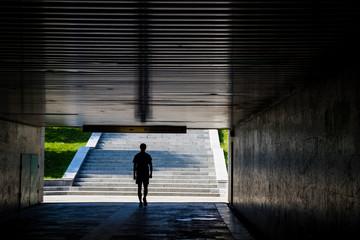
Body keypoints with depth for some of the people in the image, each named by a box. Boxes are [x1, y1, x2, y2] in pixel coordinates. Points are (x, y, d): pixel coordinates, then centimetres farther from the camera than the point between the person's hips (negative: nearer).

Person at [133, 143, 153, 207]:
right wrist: (151, 174, 4)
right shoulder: (148, 156, -1)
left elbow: (134, 166, -2)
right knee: (145, 187, 12)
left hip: (138, 174, 0)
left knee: (139, 188, 4)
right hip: (146, 174, 0)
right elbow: (151, 165, -3)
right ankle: (144, 198, -12)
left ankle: (140, 202, -4)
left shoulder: (136, 156, 0)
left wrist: (134, 175, 3)